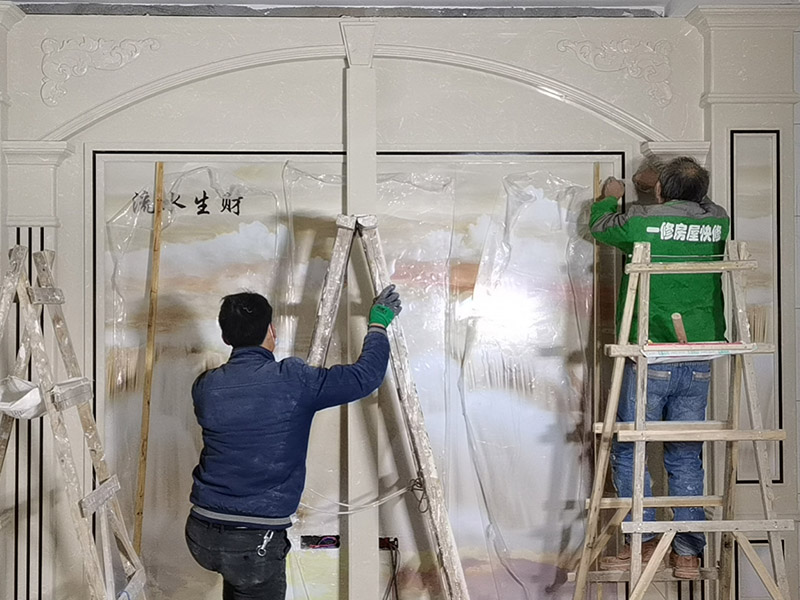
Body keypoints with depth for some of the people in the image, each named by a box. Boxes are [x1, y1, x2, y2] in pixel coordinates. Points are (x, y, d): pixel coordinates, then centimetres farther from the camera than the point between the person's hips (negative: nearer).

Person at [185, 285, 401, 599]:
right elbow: (365, 377, -8)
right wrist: (378, 324, 8)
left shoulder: (205, 387, 0)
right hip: (255, 541, -5)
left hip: (202, 535, 5)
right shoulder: (292, 380, -14)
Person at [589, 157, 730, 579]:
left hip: (650, 358, -4)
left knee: (628, 450, 7)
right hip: (700, 360, 4)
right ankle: (688, 553, 13)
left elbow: (599, 226, 14)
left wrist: (610, 197, 34)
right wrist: (691, 190, 43)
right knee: (686, 457, 10)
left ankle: (643, 542, 8)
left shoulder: (640, 219, -6)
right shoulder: (717, 222, 3)